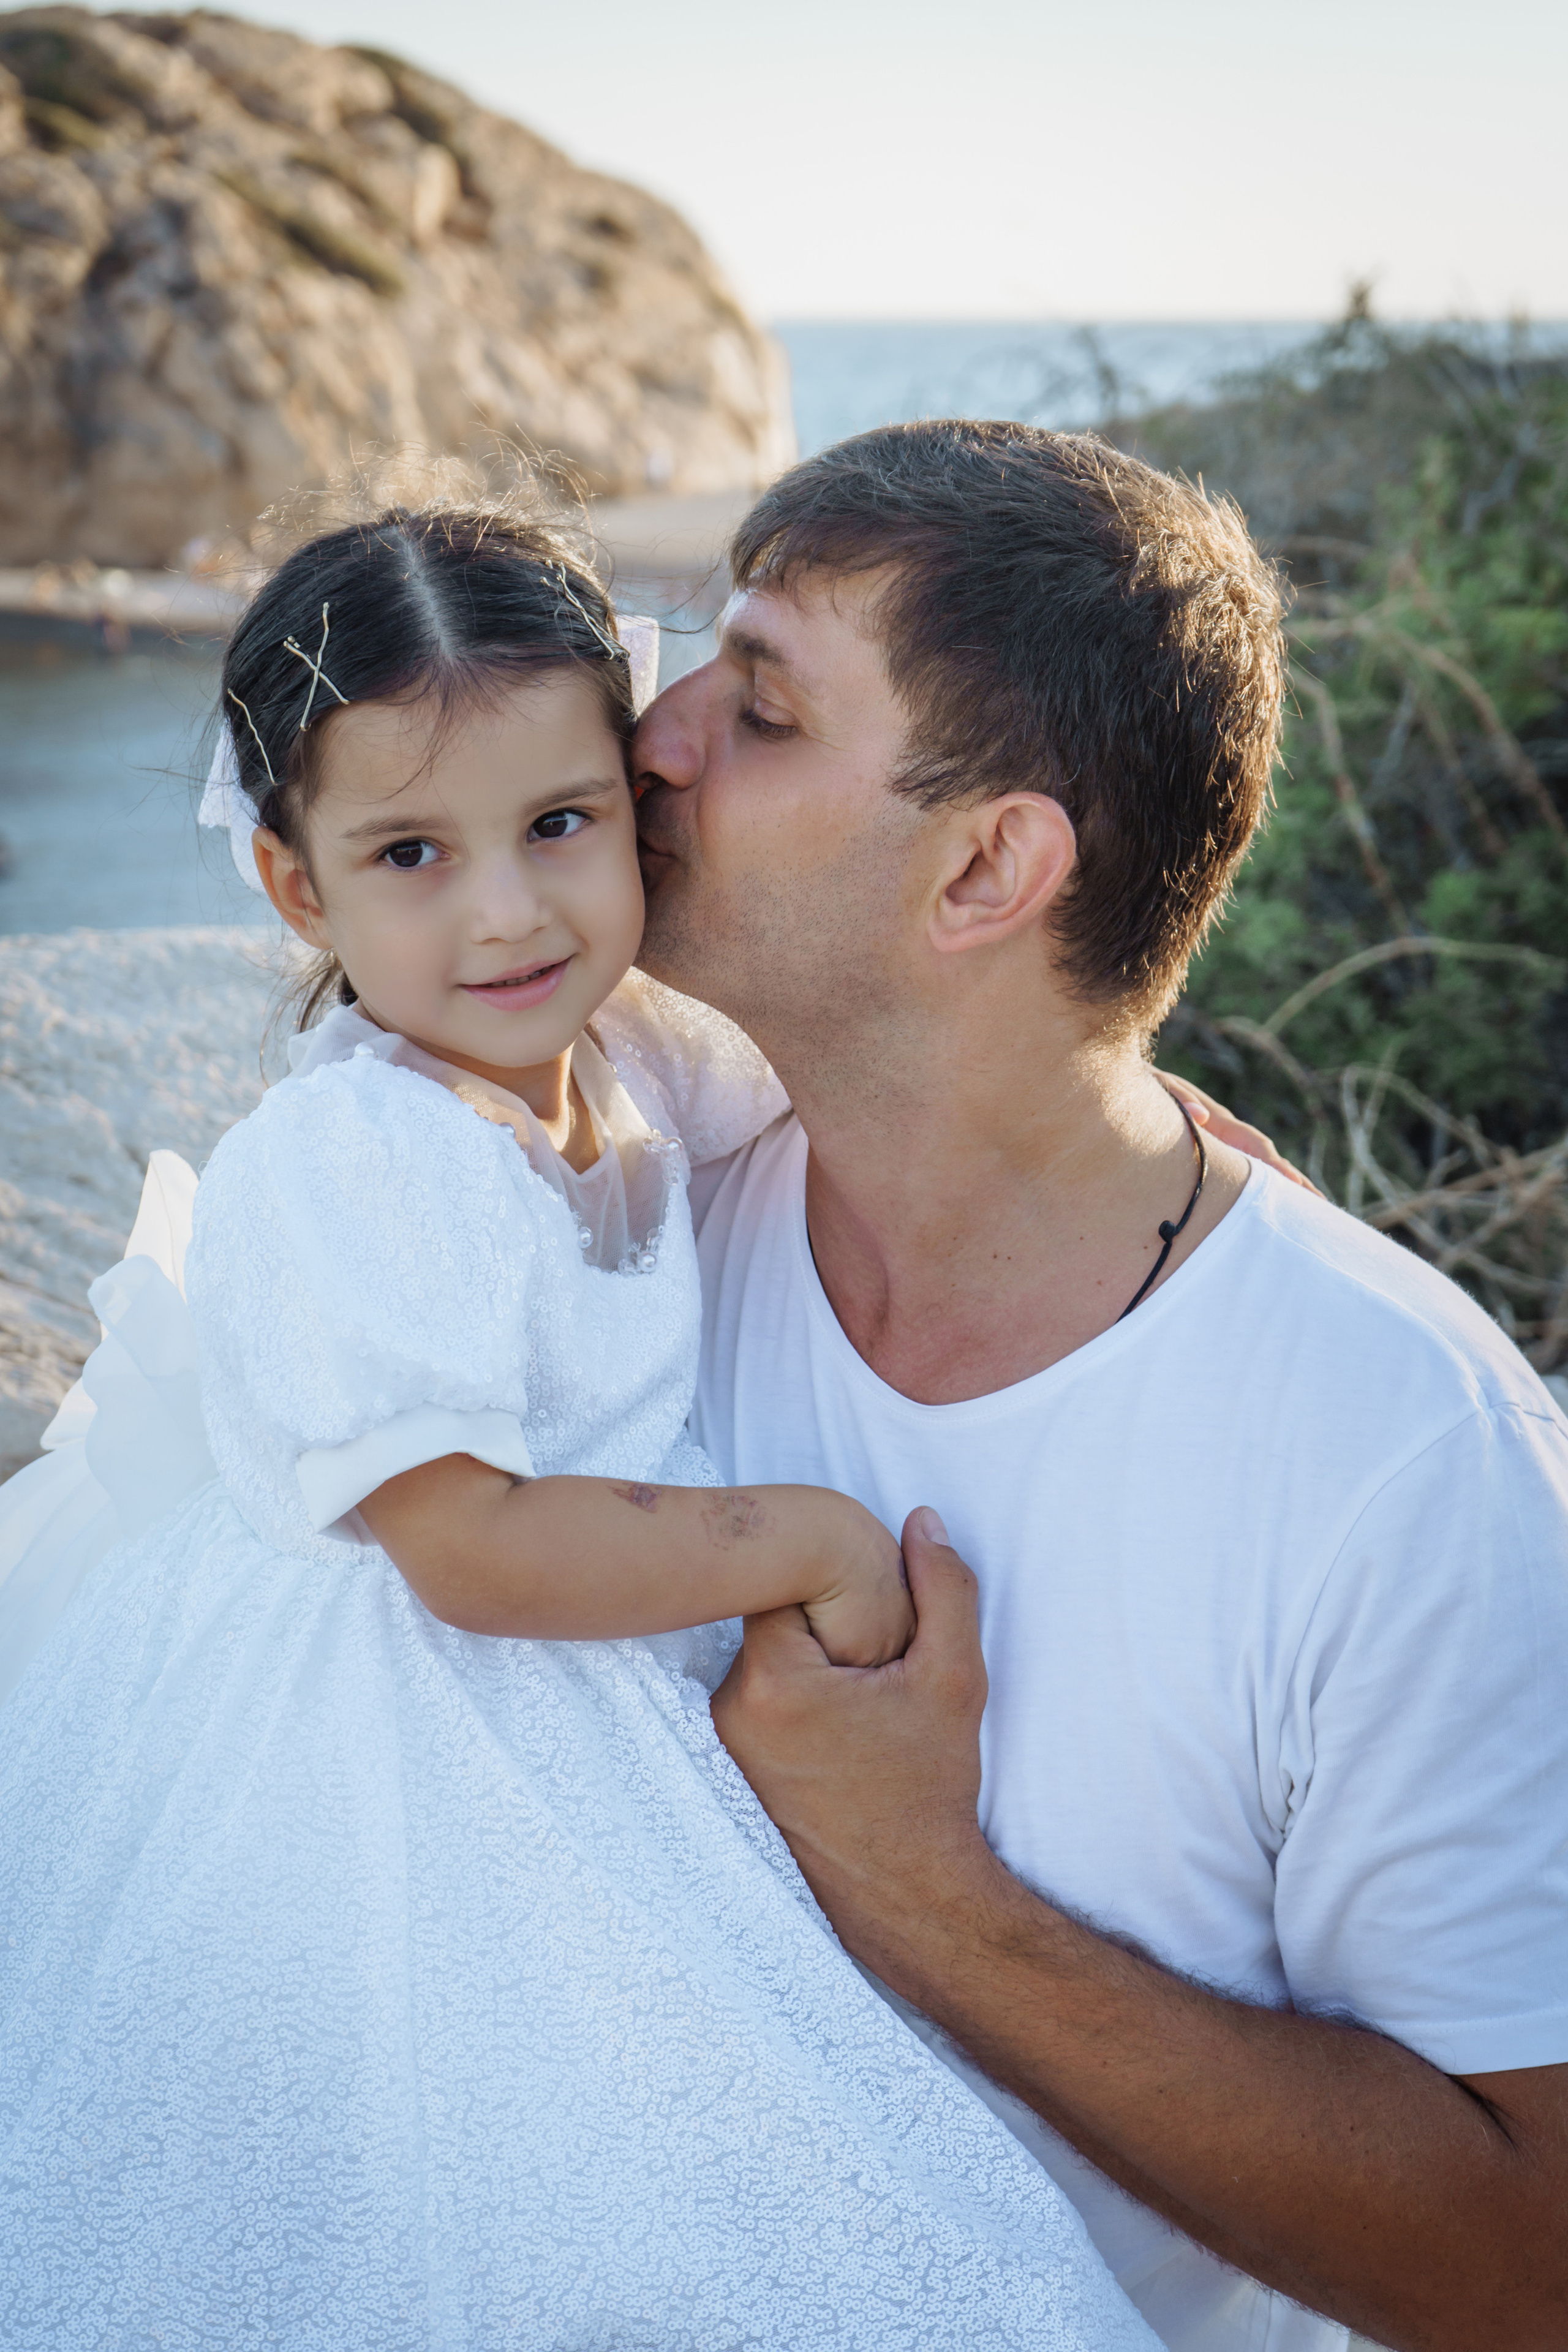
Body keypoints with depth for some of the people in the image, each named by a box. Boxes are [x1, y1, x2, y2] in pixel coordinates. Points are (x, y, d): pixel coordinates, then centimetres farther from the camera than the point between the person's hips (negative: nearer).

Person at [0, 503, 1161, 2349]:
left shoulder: (624, 1051, -2)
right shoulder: (351, 1166, -25)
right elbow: (474, 1551, -25)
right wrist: (812, 1539, -18)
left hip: (592, 1709, 7)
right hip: (385, 1762, -7)